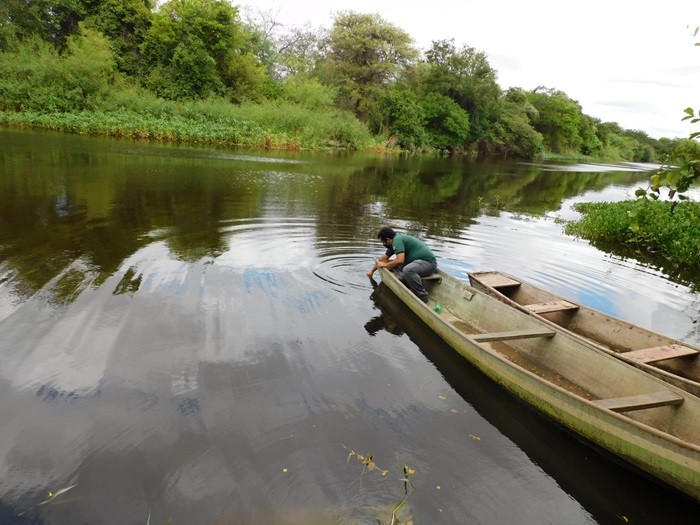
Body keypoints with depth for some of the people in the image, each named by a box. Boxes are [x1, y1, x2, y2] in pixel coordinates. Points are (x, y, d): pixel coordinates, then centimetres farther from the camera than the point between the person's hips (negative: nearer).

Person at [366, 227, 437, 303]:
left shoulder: (397, 240, -17)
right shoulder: (396, 240, 13)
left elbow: (400, 260, -28)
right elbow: (383, 258, 24)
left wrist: (385, 265, -12)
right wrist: (372, 271, 28)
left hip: (429, 262, -11)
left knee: (407, 270, -37)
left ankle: (422, 296, -22)